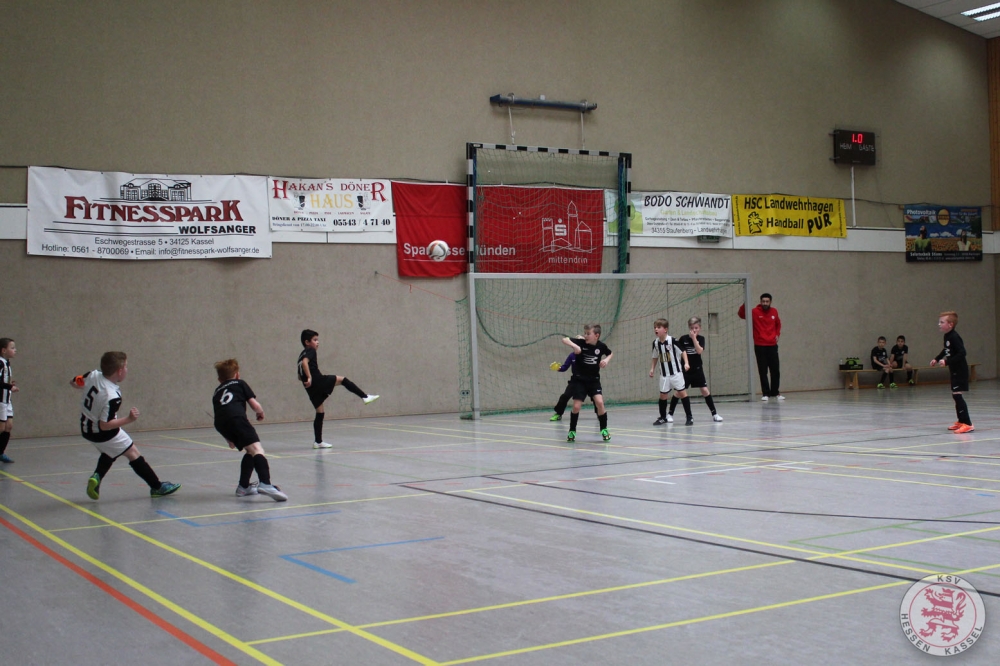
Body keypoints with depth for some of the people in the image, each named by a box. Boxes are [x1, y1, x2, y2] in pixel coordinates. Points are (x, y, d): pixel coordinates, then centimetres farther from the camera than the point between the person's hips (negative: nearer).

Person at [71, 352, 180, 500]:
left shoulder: (93, 375, -12)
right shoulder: (112, 397, -33)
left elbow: (74, 382, 7)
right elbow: (105, 425, -32)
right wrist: (129, 419, -30)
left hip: (86, 428, 8)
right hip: (103, 434, -8)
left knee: (111, 452, 30)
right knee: (133, 454, 6)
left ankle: (97, 477, 10)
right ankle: (157, 487, 15)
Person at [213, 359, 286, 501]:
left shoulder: (216, 392, 38)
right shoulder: (240, 383, 27)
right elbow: (255, 405, 16)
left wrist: (229, 439, 53)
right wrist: (261, 413, 39)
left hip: (220, 423, 5)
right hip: (237, 417, -5)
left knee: (249, 451, 25)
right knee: (256, 449, -18)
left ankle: (243, 486, 27)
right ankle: (265, 484, -41)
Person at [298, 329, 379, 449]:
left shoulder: (302, 354, 25)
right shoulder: (310, 351, -2)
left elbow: (300, 377, 26)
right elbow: (304, 362, -24)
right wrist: (309, 377, -28)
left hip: (312, 389, 9)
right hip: (318, 381, -9)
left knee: (320, 414, 11)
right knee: (342, 379, 2)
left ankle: (318, 442, 11)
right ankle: (365, 397, -6)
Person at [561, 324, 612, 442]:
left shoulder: (601, 346, -6)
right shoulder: (581, 343, -12)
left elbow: (610, 353, 16)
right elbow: (564, 339, -21)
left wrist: (606, 359, -6)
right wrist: (574, 346, -37)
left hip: (594, 380, 1)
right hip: (579, 380, -1)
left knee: (599, 402, -17)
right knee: (576, 406, -6)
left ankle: (604, 429, 3)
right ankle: (572, 431, 15)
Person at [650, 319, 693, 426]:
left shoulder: (672, 340, -14)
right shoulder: (655, 342, 0)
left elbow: (682, 352, -8)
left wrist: (686, 363, -18)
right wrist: (652, 369, 9)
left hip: (676, 372, -5)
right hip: (664, 374, 5)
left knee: (681, 392, -4)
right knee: (663, 394, 7)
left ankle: (689, 417, 1)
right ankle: (663, 417, 22)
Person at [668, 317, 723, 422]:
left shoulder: (700, 338, -3)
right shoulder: (683, 339, -5)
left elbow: (700, 351, -19)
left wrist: (694, 338, -23)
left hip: (697, 370, 1)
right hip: (685, 370, -1)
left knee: (705, 390, -3)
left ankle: (714, 413, 6)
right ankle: (670, 414, 12)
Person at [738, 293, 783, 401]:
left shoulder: (774, 311, 6)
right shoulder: (755, 312, -7)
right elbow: (742, 314, -19)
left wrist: (777, 334, 11)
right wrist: (745, 304, -35)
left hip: (772, 345, 3)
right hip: (760, 346, -3)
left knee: (775, 370, 6)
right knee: (763, 371, 1)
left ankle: (775, 392, 19)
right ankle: (766, 393, 8)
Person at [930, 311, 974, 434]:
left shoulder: (954, 337, -21)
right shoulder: (947, 336, 9)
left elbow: (962, 353, -29)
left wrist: (947, 361, -31)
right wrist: (937, 359, 20)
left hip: (960, 370, -10)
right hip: (955, 370, 10)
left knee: (957, 395, -14)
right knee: (955, 396, 17)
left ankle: (967, 424, -15)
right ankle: (961, 421, 29)